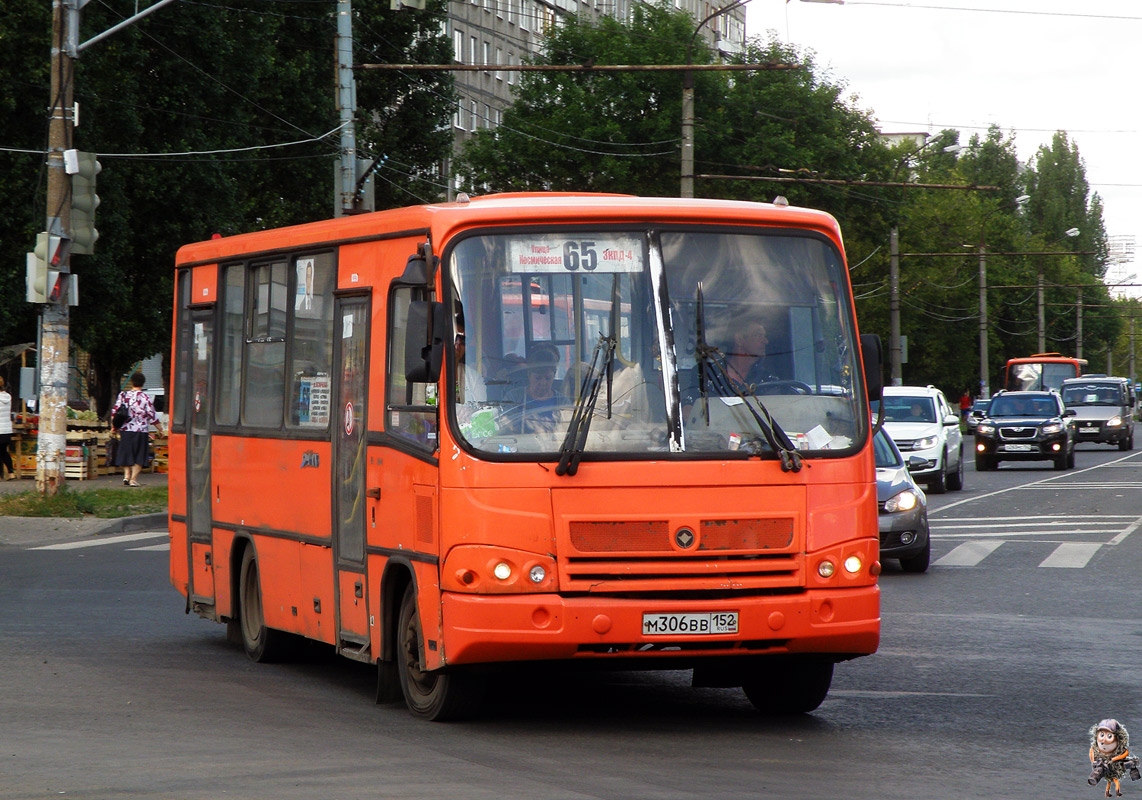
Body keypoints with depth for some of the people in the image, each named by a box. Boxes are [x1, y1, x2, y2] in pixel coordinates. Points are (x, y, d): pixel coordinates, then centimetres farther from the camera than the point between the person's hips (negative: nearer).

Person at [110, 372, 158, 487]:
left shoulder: (123, 395, 2)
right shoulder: (145, 397, -6)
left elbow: (115, 411, 2)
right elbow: (152, 416, -5)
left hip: (125, 429, 3)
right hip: (140, 430, -3)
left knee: (126, 454, 14)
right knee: (139, 457, 6)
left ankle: (126, 475, -1)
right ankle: (133, 478, 0)